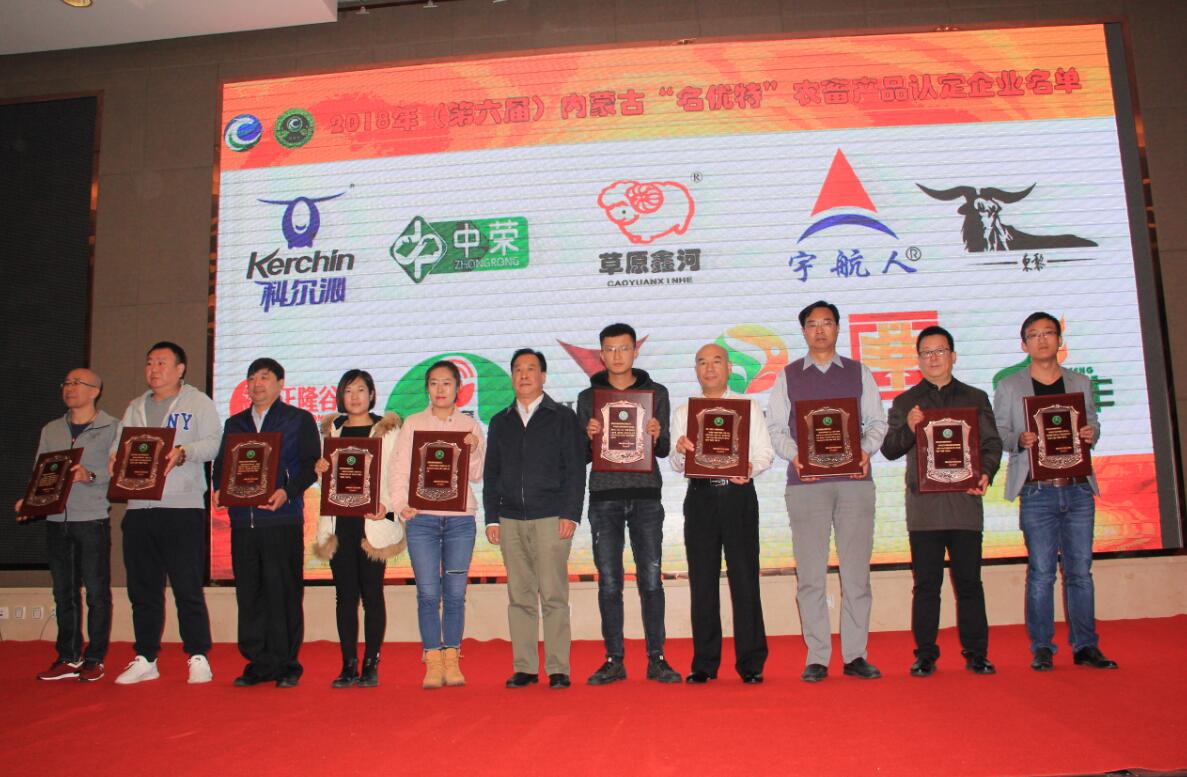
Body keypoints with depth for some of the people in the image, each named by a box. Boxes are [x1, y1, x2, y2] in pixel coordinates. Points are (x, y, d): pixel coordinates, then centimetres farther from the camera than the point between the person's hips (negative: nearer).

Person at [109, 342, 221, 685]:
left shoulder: (198, 402, 5)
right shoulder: (135, 407, 23)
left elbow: (212, 443, -6)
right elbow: (119, 442, 16)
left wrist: (183, 452, -25)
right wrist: (114, 457, -7)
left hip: (183, 506, -5)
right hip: (139, 507, 6)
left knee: (188, 586, -5)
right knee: (142, 587, 9)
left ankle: (198, 658, 4)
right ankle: (145, 659, 19)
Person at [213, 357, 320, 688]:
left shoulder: (299, 420, 7)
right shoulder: (235, 423, 21)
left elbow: (311, 464, -1)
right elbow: (221, 463, 19)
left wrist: (288, 492, -17)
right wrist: (219, 490, -2)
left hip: (282, 519, -4)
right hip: (243, 520, 4)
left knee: (284, 593, -3)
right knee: (248, 593, 5)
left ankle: (286, 665, 5)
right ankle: (258, 663, 14)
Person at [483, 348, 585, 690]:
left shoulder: (562, 417, 7)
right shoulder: (500, 422, 18)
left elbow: (575, 469, 1)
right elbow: (491, 473, 17)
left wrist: (570, 515, -8)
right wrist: (491, 518, 7)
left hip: (551, 518, -3)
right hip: (511, 520, 4)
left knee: (553, 595, -5)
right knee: (519, 596, 4)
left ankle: (558, 669, 1)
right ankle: (524, 668, 10)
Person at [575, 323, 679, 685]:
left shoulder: (656, 392, 10)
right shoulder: (588, 397, 10)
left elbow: (664, 451, 7)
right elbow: (583, 456, 9)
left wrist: (657, 437, -15)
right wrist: (589, 436, -12)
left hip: (645, 496, 0)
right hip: (604, 497, 1)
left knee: (651, 579, -1)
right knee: (609, 582, 2)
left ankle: (656, 658, 8)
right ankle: (614, 660, 10)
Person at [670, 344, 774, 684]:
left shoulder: (749, 406, 10)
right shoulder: (683, 412, 13)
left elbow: (765, 453, 3)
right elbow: (676, 464, 7)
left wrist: (750, 468, -18)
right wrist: (680, 450, -15)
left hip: (738, 493, -1)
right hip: (700, 494, 2)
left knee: (745, 577, -3)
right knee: (702, 580, 4)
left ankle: (751, 664, 5)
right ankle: (704, 664, 11)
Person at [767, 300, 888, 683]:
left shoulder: (859, 372, 15)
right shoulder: (788, 376, 12)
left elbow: (877, 421, 11)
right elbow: (775, 427, 7)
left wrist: (866, 450, -8)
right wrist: (794, 455, -11)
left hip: (855, 480, 1)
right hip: (806, 482, -1)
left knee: (857, 571, 2)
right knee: (810, 574, 0)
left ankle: (855, 655, 10)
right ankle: (817, 658, 7)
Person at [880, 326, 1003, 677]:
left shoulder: (975, 398, 15)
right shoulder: (904, 403, 12)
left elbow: (992, 443, 10)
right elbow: (890, 450, 5)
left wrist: (986, 473, -9)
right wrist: (908, 429, -14)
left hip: (965, 503, 1)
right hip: (923, 506, 0)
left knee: (969, 581, 3)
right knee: (926, 584, 2)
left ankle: (976, 654, 12)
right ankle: (925, 655, 8)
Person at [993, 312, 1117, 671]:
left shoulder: (1081, 383, 15)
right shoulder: (1009, 387, 6)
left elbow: (1092, 424, 17)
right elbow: (998, 433, 4)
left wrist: (1091, 434, -5)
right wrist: (1019, 440, -16)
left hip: (1078, 488, 3)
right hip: (1037, 491, -3)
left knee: (1080, 570, 5)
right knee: (1041, 572, -1)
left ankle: (1086, 646, 14)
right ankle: (1042, 649, 7)